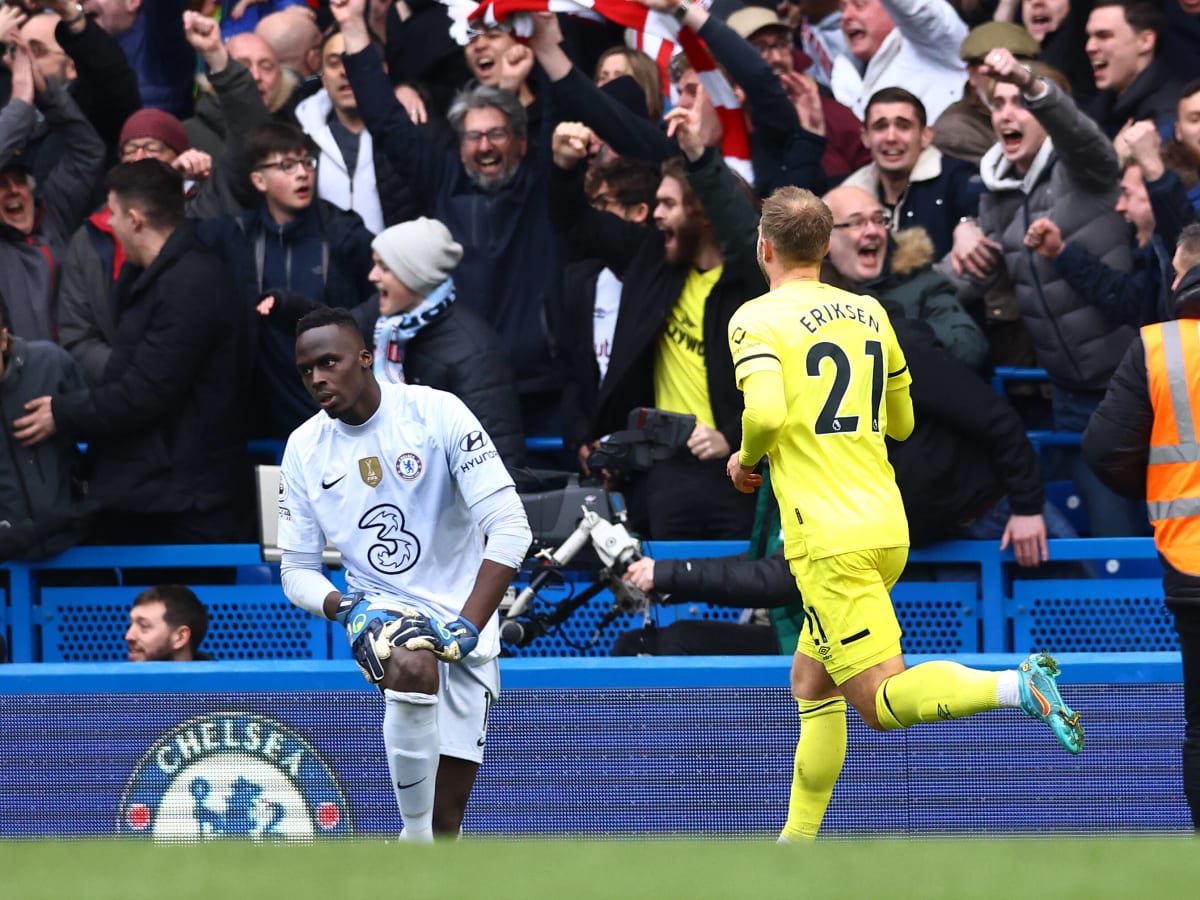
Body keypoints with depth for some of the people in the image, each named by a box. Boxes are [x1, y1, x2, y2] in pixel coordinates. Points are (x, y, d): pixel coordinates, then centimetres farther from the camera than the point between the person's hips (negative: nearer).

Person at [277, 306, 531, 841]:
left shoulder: (437, 414, -10)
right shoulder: (303, 450, 2)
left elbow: (510, 528, -14)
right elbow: (297, 569, 7)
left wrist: (465, 628, -23)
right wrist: (346, 609, -16)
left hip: (461, 620, 0)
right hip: (380, 612, 0)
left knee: (446, 816, -4)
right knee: (414, 667, -37)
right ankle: (414, 842, -28)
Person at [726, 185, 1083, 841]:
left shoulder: (757, 320, -6)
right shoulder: (869, 313, 14)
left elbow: (765, 412, -23)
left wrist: (745, 459, -2)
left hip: (829, 537, -8)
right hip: (888, 529, 8)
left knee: (881, 702, -10)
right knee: (811, 684, 19)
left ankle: (1018, 686, -31)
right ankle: (797, 843, 18)